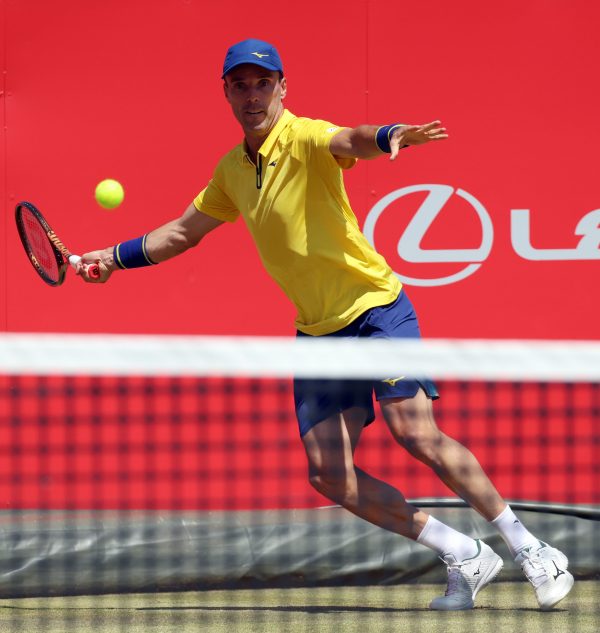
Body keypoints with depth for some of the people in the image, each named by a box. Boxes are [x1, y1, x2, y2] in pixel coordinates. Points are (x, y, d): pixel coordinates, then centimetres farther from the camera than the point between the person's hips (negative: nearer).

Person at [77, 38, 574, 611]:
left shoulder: (304, 139, -12)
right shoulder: (232, 171, 10)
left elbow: (351, 141, -36)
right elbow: (184, 231, 28)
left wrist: (387, 137, -57)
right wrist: (115, 257, 28)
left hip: (375, 307, -7)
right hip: (317, 332, 7)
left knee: (414, 433, -22)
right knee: (328, 473, -6)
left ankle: (530, 550, -9)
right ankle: (464, 557, 5)